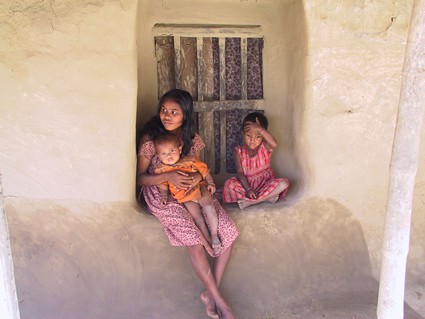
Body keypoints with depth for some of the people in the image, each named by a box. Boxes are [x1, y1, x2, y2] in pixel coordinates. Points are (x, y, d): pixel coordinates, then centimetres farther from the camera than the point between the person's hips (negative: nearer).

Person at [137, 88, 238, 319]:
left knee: (229, 230, -14)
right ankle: (219, 300, -12)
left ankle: (211, 292, -2)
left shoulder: (193, 139, 2)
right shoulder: (150, 138, -10)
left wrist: (198, 176, -13)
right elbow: (139, 178, -8)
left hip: (192, 192, 5)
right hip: (162, 195, -5)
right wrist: (167, 176, -25)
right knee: (193, 237, -29)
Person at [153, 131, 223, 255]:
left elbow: (203, 169, 4)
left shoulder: (189, 160, -4)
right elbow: (163, 185, 8)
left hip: (200, 188, 0)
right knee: (197, 218, -14)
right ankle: (209, 241, -3)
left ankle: (214, 235, -13)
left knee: (209, 206, -25)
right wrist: (164, 196, -6)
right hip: (185, 198, 0)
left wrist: (210, 183, 0)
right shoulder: (161, 170, -3)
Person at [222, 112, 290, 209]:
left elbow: (274, 144, -33)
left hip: (265, 184, 0)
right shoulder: (239, 151, -4)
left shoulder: (265, 147, -7)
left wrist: (259, 129, -36)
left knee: (284, 183, -27)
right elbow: (240, 172, -11)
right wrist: (248, 189, -24)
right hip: (247, 185, 0)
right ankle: (267, 197, -25)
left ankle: (250, 201, -27)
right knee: (229, 184, -28)